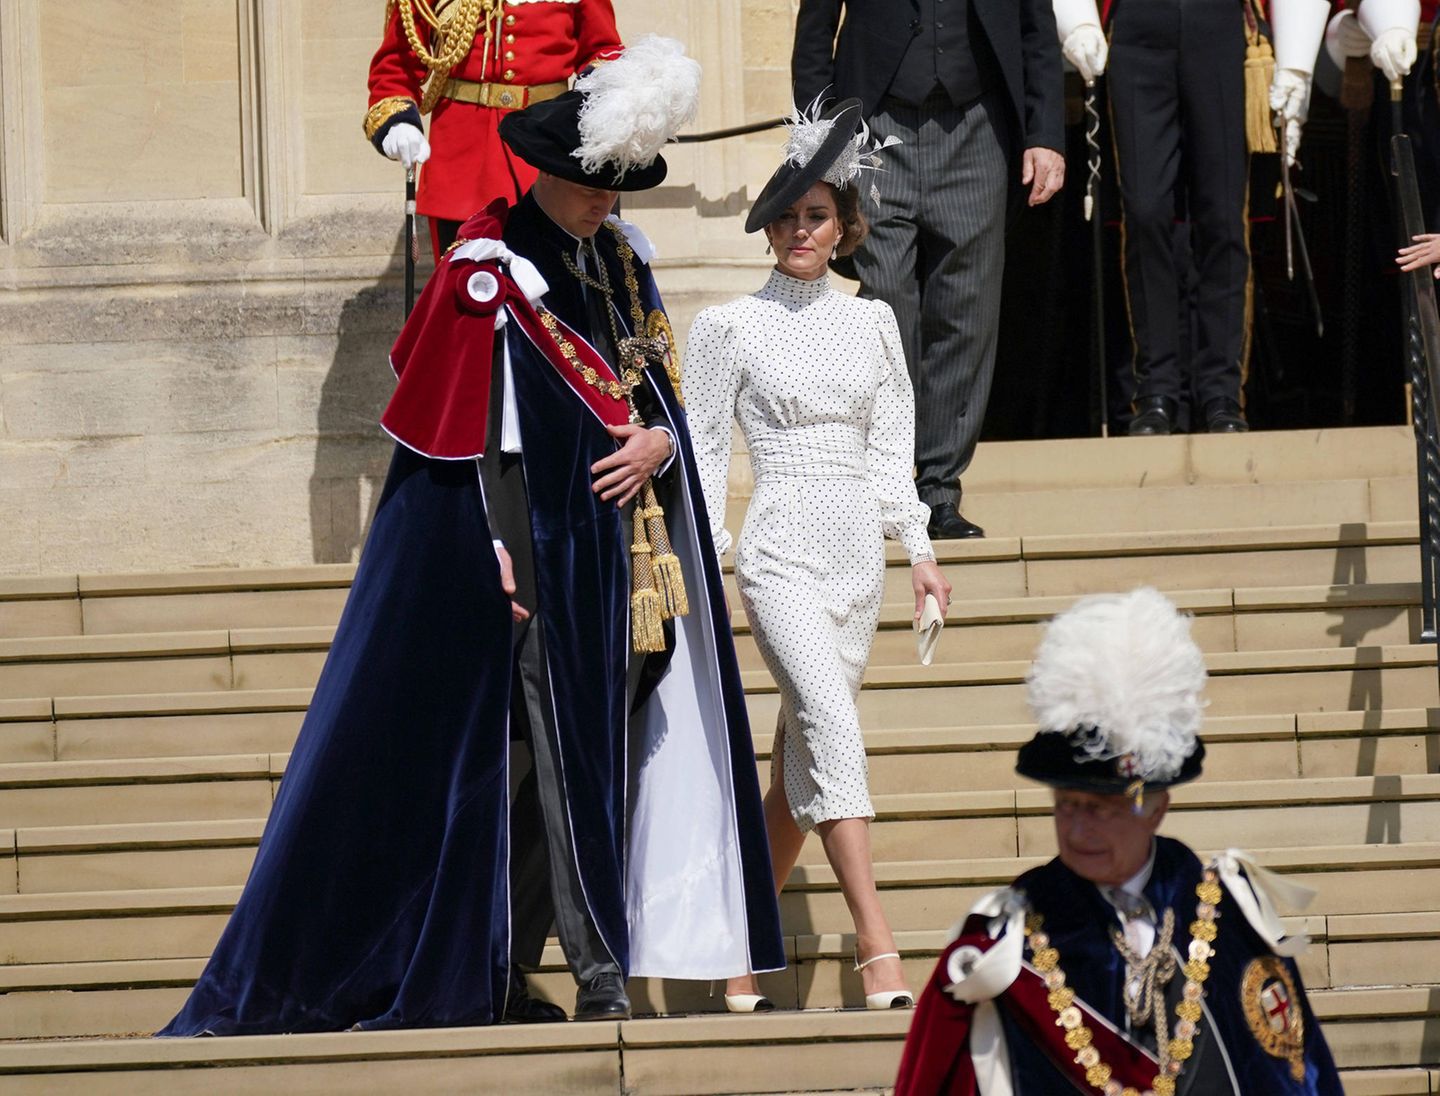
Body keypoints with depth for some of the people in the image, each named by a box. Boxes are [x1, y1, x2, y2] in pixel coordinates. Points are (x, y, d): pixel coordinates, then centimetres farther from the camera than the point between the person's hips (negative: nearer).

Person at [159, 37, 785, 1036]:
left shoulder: (621, 260, 13)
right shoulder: (493, 267, -7)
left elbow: (667, 389, 17)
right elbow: (475, 429, -10)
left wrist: (660, 440, -7)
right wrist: (506, 560, -15)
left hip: (635, 541, 7)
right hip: (552, 549, -7)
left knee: (608, 757, 6)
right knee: (571, 760, -7)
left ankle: (499, 977, 12)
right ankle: (602, 983, -5)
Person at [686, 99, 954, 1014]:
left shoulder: (871, 322, 11)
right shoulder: (730, 328, 0)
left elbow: (892, 445, 15)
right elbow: (705, 450, 1)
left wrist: (920, 549, 10)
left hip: (857, 551, 5)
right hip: (782, 551, -5)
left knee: (805, 752, 7)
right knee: (832, 727, -21)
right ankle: (878, 950, -27)